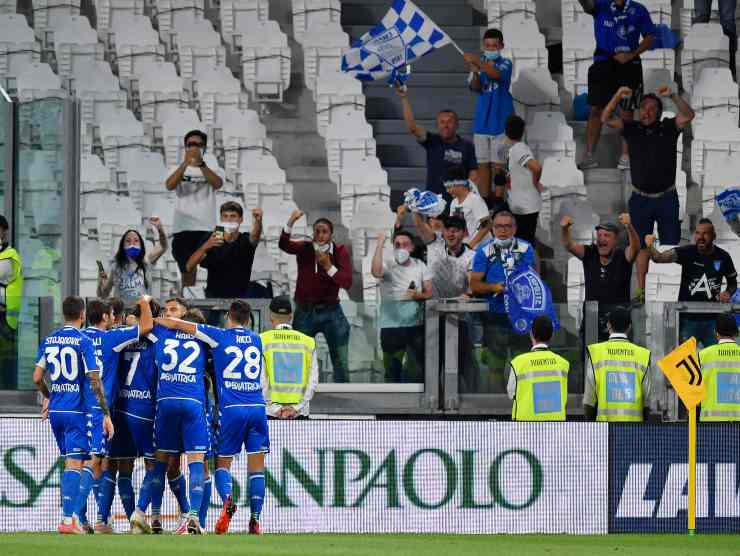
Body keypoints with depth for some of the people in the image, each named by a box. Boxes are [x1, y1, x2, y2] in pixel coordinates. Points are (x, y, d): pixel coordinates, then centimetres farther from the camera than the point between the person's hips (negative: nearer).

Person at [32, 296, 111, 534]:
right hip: (77, 411, -6)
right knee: (74, 463, -5)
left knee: (68, 461, 17)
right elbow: (94, 381, -14)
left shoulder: (48, 341, 7)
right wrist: (106, 414, -10)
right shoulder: (83, 341, -10)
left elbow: (37, 378, 11)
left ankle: (71, 514, 18)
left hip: (56, 410, 6)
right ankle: (68, 520, -12)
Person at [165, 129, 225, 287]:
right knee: (187, 272, 4)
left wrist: (201, 163, -27)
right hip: (183, 227, 1)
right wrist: (186, 163, -24)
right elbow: (169, 186, -12)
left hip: (206, 227, -1)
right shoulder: (180, 169, 10)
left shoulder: (211, 167, 9)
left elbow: (217, 184, -15)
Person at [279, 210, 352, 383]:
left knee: (341, 362, 2)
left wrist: (329, 266, -23)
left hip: (331, 311, 0)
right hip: (305, 311, 0)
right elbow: (284, 245, -24)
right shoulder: (304, 249, -3)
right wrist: (290, 222, -38)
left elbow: (347, 283, -12)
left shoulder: (340, 251, -4)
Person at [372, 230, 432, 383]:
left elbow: (429, 293, 7)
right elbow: (376, 272, -27)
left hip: (416, 324, 2)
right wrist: (380, 244, -24)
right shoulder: (387, 266, -3)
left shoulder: (420, 266, 8)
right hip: (391, 325, -2)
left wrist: (418, 295, -16)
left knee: (417, 368, 5)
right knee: (393, 369, 3)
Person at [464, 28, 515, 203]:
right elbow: (474, 87, -5)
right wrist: (475, 72, -25)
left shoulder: (505, 63, -3)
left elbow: (496, 74, -25)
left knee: (498, 165, -2)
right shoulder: (480, 64, 8)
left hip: (500, 122, -4)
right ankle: (484, 200, 10)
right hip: (482, 122, 4)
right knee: (483, 164, 5)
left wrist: (477, 61, -36)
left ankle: (498, 200, 3)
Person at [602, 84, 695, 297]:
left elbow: (688, 116, -17)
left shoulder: (668, 128, -1)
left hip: (666, 198, -1)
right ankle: (640, 289, 11)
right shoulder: (632, 129, 1)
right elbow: (606, 119, -8)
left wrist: (672, 96, -28)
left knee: (671, 245, 2)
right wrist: (618, 96, -22)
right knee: (642, 245, 7)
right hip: (640, 199, 1)